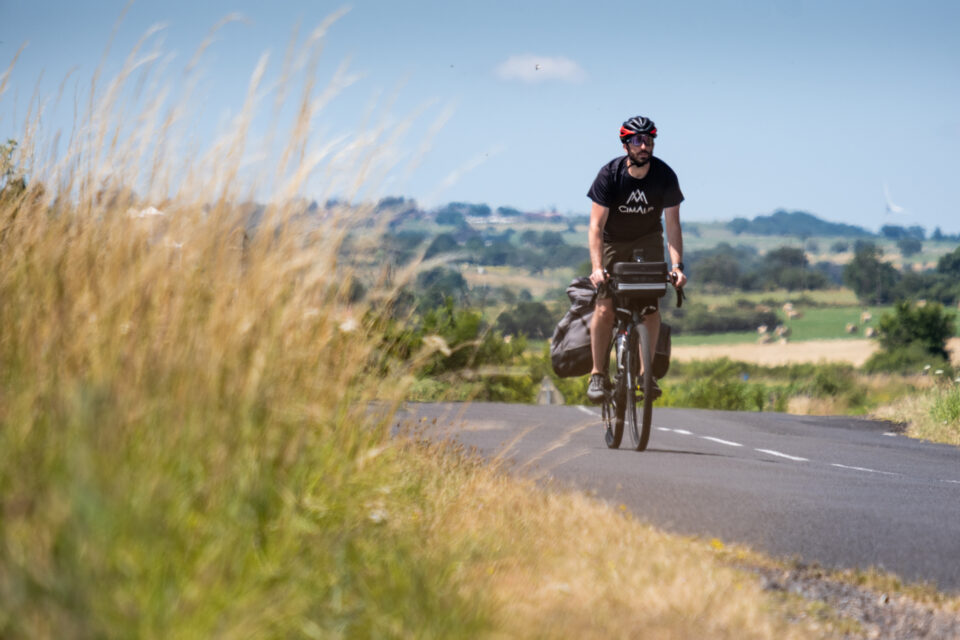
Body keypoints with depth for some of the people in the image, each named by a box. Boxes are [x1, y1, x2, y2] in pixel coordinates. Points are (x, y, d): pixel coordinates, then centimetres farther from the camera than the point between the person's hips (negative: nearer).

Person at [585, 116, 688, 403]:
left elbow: (672, 223, -18)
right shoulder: (609, 174, -24)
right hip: (612, 241, -1)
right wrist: (597, 268, -37)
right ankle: (598, 373, -1)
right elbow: (596, 225, -26)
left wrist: (677, 265, -30)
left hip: (648, 240, 1)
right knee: (604, 308, -13)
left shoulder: (665, 176, -19)